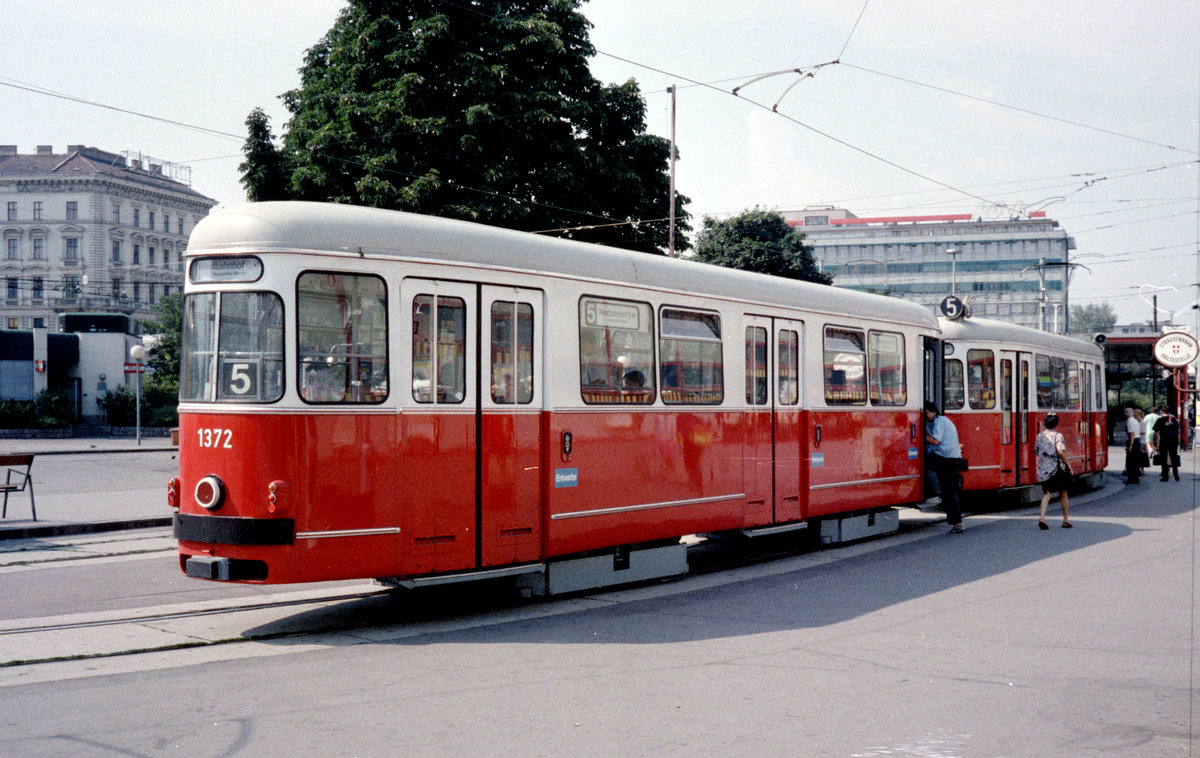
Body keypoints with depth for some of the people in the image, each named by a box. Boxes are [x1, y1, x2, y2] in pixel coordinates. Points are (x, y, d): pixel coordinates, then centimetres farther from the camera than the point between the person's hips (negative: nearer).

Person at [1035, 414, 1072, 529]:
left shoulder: (1039, 436, 4)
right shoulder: (1057, 436, -9)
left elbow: (1036, 451, 14)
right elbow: (1060, 452, -19)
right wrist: (1068, 465, -11)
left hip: (1043, 469, 3)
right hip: (1058, 469, -3)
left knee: (1046, 493, 3)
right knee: (1063, 494, 12)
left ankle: (1042, 517, -19)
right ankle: (1065, 520, 21)